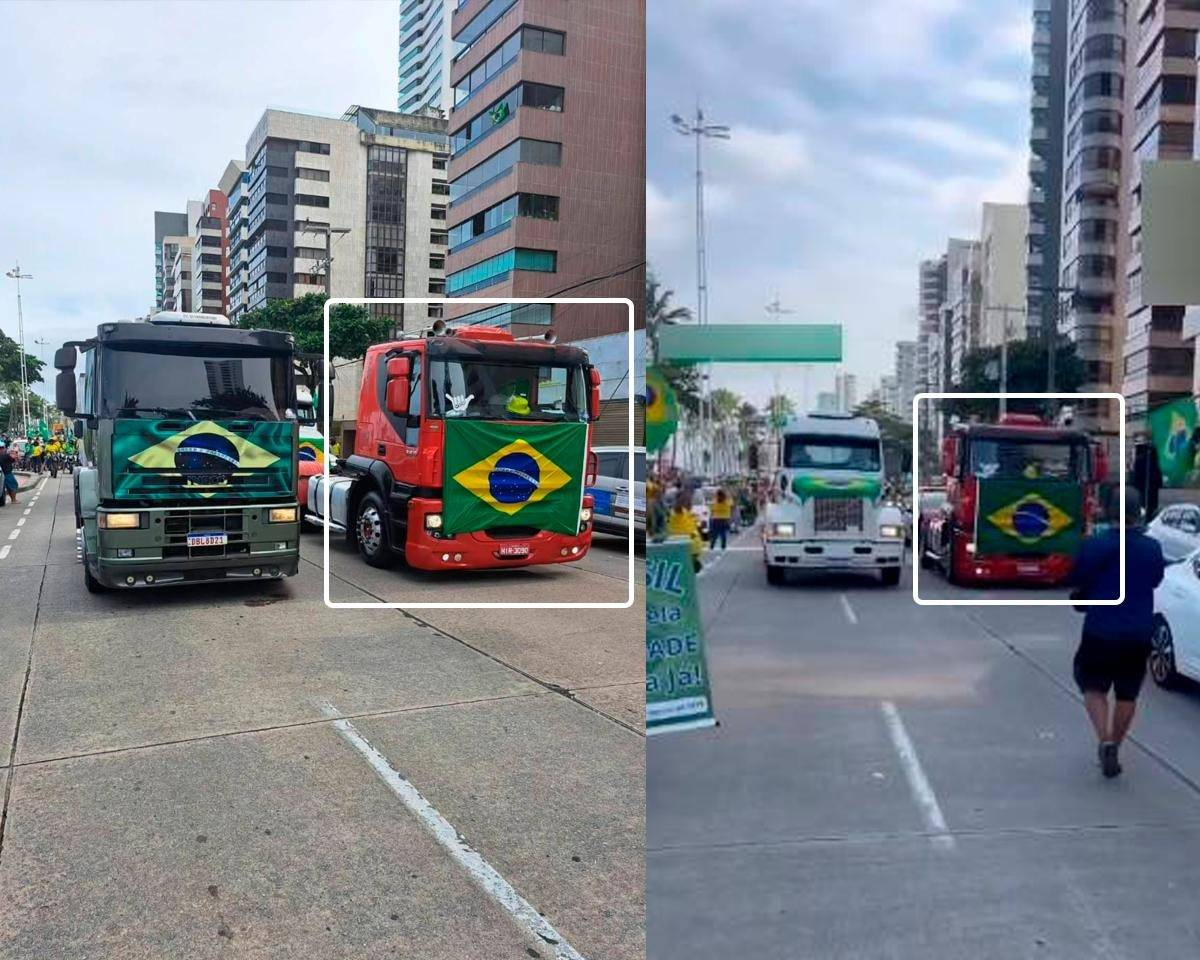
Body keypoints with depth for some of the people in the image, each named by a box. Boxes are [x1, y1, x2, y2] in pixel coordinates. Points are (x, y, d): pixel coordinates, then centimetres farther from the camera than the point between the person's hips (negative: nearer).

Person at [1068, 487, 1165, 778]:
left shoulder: (1094, 545, -13)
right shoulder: (1152, 548, -4)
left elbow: (1077, 582, -5)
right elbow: (1155, 581, 12)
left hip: (1100, 631, -3)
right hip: (1139, 634, 3)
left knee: (1093, 687, 11)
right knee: (1127, 695, 16)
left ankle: (1105, 742, -8)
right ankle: (1113, 749, 25)